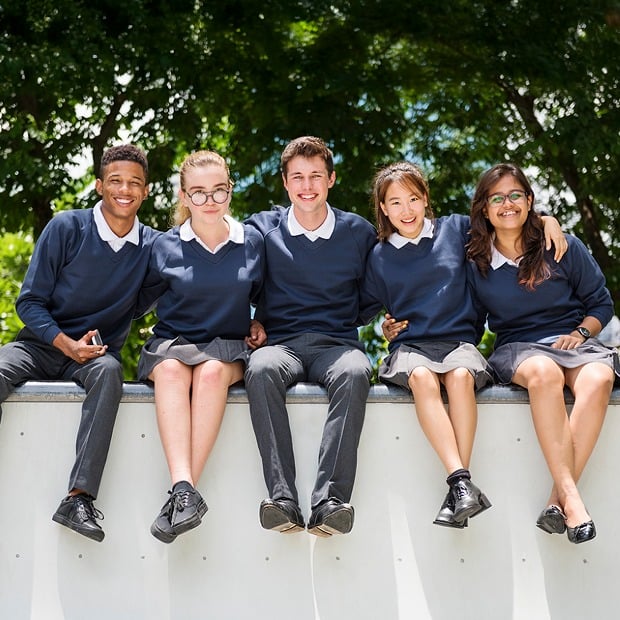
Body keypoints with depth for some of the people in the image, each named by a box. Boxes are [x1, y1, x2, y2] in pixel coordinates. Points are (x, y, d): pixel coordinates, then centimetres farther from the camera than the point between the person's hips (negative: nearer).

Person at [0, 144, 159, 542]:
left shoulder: (152, 245, 3)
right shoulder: (67, 228, -3)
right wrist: (67, 345, -17)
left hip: (98, 352, 1)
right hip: (42, 344, -1)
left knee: (109, 372, -36)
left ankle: (79, 499, -42)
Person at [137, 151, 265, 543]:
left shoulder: (251, 242, 7)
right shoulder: (165, 247, 4)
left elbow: (261, 294, 24)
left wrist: (259, 324, 8)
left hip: (228, 345, 0)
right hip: (172, 341, 0)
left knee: (212, 371, -37)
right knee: (171, 369, -37)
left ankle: (181, 494, -41)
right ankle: (185, 491, -51)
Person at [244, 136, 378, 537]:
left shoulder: (359, 232, 13)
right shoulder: (263, 229, 12)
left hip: (337, 342, 0)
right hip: (281, 343, 0)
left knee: (354, 373, -37)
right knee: (262, 369, -37)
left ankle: (329, 501, -44)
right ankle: (283, 500, -43)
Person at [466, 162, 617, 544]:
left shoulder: (565, 248, 5)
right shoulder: (476, 265, 7)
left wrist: (580, 332, -7)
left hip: (574, 340, 1)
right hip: (517, 348, -1)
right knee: (544, 372, -39)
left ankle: (558, 501, -38)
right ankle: (571, 496, -43)